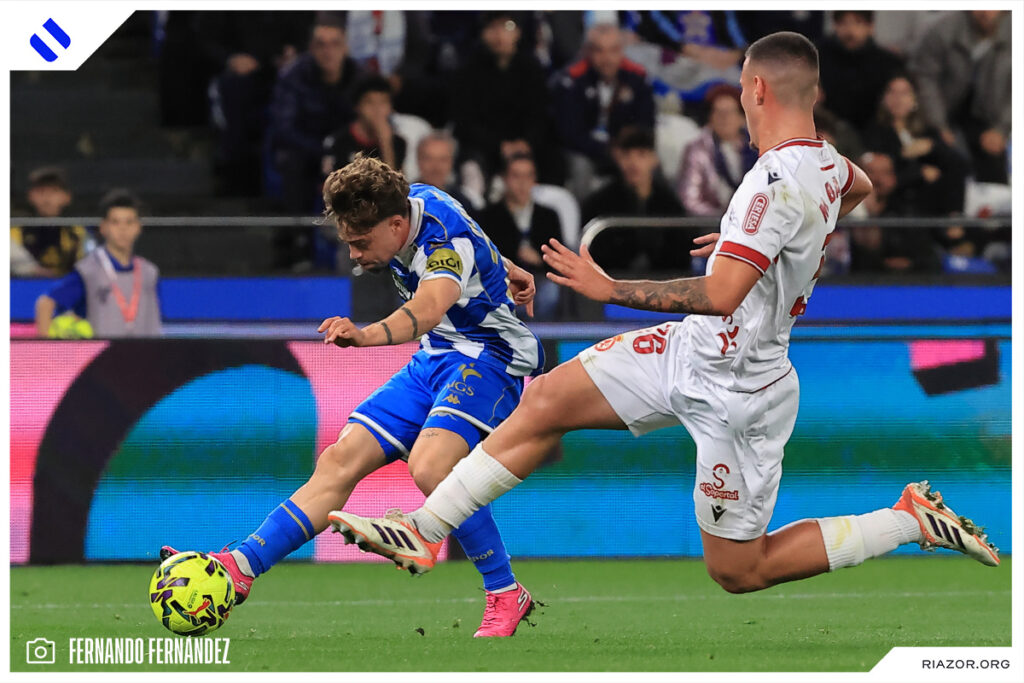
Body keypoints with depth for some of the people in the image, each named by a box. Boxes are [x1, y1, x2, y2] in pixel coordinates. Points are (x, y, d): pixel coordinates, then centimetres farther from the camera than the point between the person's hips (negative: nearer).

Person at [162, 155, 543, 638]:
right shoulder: (413, 201, -1)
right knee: (341, 461, -4)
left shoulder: (449, 240, -27)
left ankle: (505, 595, -20)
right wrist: (506, 272, 38)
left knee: (428, 464, -32)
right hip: (435, 359, 9)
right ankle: (242, 566, -6)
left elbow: (428, 308, -49)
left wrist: (367, 336, -67)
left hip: (490, 355, -9)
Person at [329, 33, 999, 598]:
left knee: (739, 572, 4)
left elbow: (720, 295, -34)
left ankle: (913, 520, 12)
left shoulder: (779, 181, -28)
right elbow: (860, 186, 28)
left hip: (736, 393, -9)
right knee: (546, 402, 3)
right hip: (693, 351, 9)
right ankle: (423, 533, 8)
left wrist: (610, 288, -26)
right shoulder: (826, 161, 1)